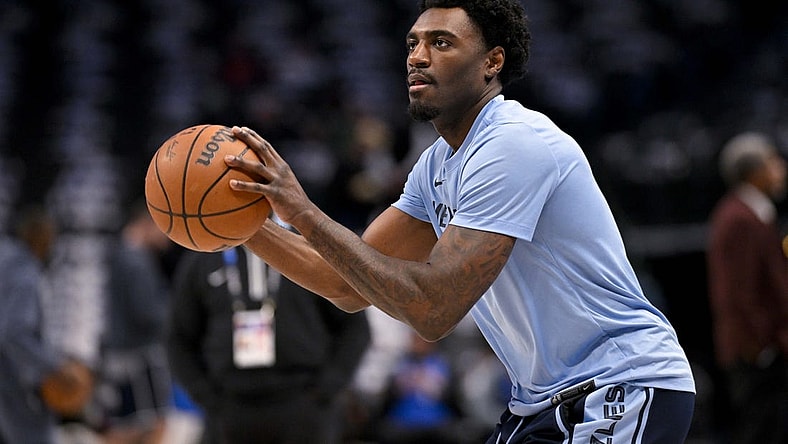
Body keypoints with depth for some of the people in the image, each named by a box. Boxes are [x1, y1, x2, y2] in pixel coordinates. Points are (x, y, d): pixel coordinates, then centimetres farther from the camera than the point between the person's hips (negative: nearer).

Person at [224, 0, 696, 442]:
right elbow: (351, 287, 11)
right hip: (545, 400, 9)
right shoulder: (440, 162, 10)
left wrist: (306, 215, -25)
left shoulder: (514, 143, -20)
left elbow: (433, 307, -26)